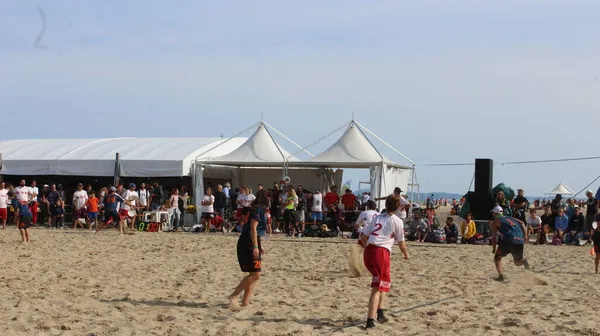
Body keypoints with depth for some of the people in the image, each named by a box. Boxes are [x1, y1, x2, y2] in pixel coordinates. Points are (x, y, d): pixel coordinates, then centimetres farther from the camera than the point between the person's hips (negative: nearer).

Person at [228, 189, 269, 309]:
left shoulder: (260, 209, 18)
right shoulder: (258, 209, -12)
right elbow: (253, 228, -20)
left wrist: (260, 245, 30)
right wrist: (255, 247, -23)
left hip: (252, 243, 10)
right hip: (248, 244, -10)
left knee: (254, 274, 11)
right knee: (255, 274, -12)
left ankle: (245, 302, 11)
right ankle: (233, 296, -12)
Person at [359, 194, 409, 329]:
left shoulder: (377, 218, 19)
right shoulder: (397, 221, 3)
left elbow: (363, 235, 16)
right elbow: (401, 242, 8)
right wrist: (406, 254, 26)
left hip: (368, 252, 6)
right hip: (382, 253, -6)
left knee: (384, 281, 27)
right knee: (378, 287, -5)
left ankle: (379, 311, 27)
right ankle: (370, 319, -15)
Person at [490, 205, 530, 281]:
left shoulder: (495, 221, 14)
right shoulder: (509, 218, 29)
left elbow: (494, 236, 7)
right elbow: (522, 223, 16)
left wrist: (494, 249, 15)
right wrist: (525, 236, 12)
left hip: (509, 240, -5)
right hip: (520, 240, 5)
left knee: (497, 257, 16)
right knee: (517, 261, 23)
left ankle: (501, 276, -3)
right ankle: (523, 261, -12)